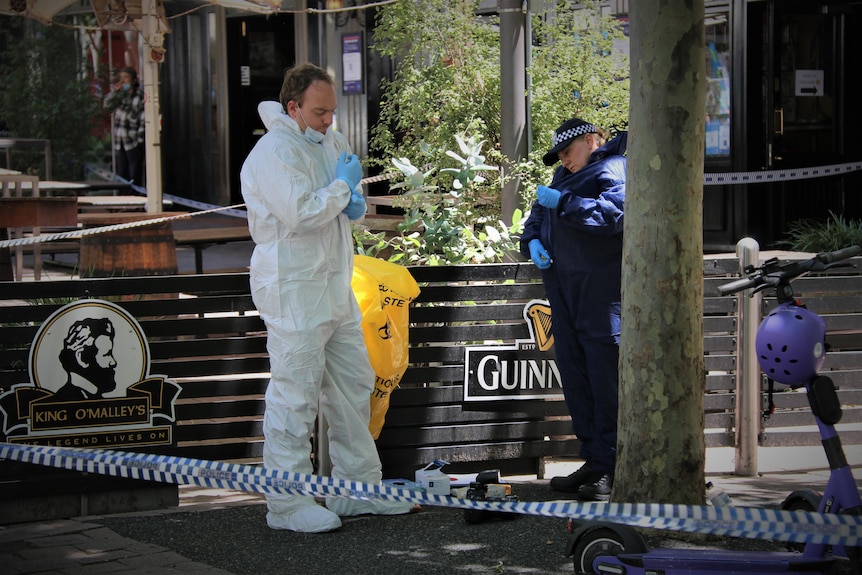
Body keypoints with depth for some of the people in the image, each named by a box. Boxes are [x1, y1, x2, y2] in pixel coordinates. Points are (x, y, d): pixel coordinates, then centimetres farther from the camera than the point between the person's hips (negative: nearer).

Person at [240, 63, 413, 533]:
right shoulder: (275, 152, -14)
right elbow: (300, 213, -25)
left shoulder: (330, 142, 15)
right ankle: (287, 503, -1)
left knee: (354, 385, 14)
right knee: (295, 397, -7)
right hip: (293, 290, -10)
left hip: (335, 289, 10)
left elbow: (344, 203, 29)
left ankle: (358, 488, 24)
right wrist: (342, 186, -11)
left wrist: (355, 202, 5)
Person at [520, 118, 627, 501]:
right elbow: (540, 212, 28)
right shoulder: (565, 176, 25)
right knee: (575, 375, 10)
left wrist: (562, 203, -19)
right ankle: (593, 459, 16)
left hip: (601, 292, -9)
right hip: (564, 289, 10)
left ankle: (609, 468, -10)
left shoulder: (614, 170, -3)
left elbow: (614, 212, -21)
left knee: (605, 375, -11)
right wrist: (533, 241, 7)